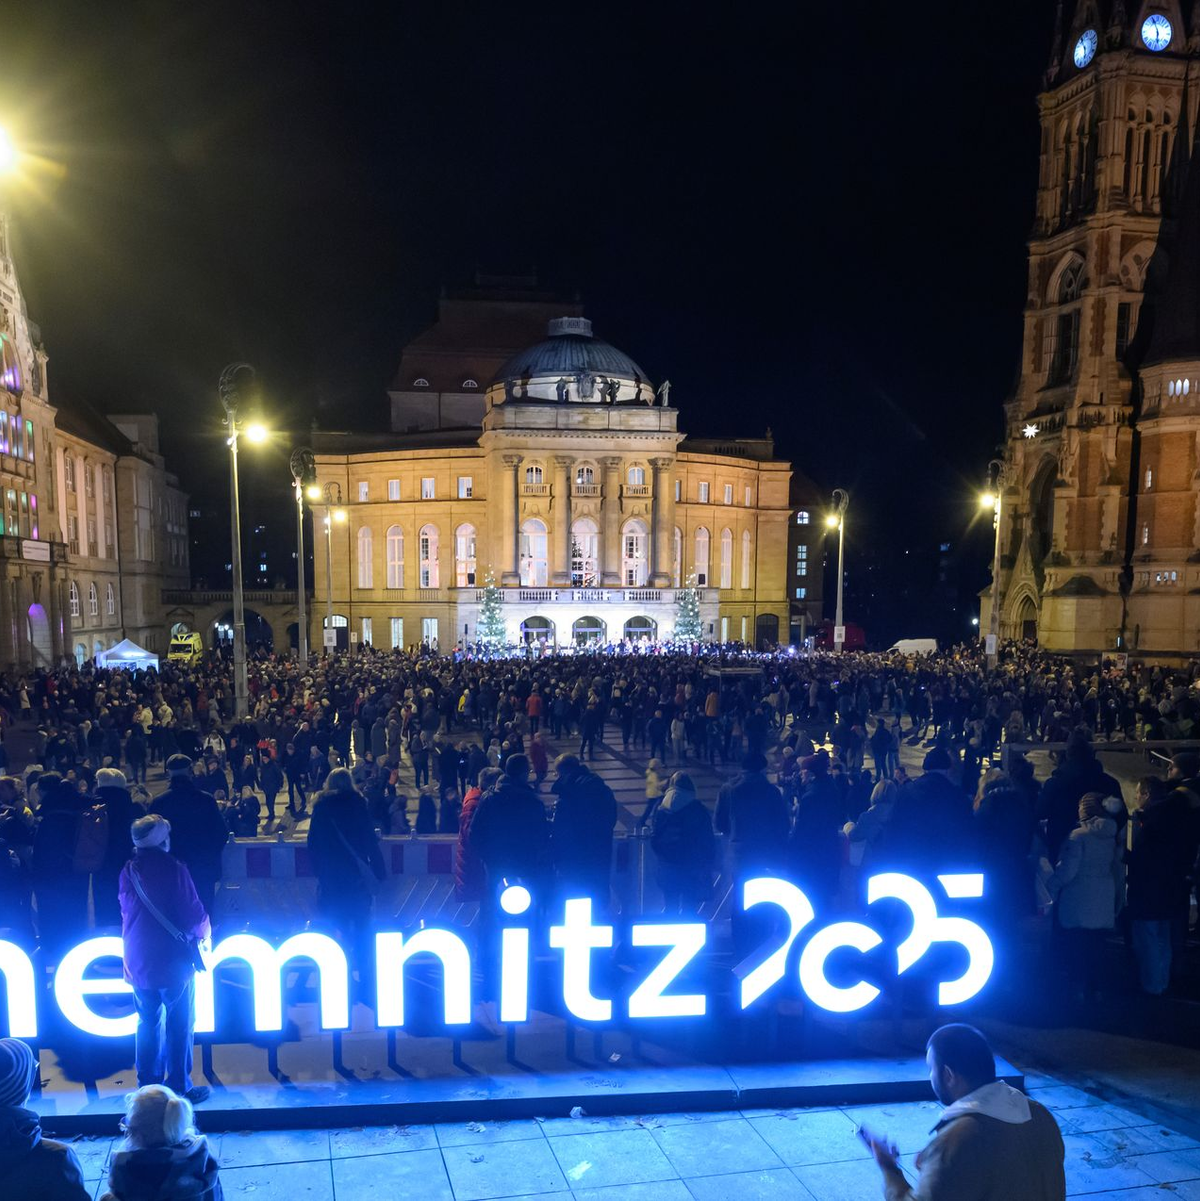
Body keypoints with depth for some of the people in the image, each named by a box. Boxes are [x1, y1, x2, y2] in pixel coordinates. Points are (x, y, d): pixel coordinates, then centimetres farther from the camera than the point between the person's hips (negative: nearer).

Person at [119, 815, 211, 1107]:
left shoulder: (128, 871, 2)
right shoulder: (174, 868, -16)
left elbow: (127, 913, 13)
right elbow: (194, 913, -16)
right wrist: (205, 929, 5)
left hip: (138, 961, 6)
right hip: (174, 961, -5)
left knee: (148, 1023, 17)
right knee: (179, 1025, 5)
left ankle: (148, 1085, 23)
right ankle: (180, 1088, 10)